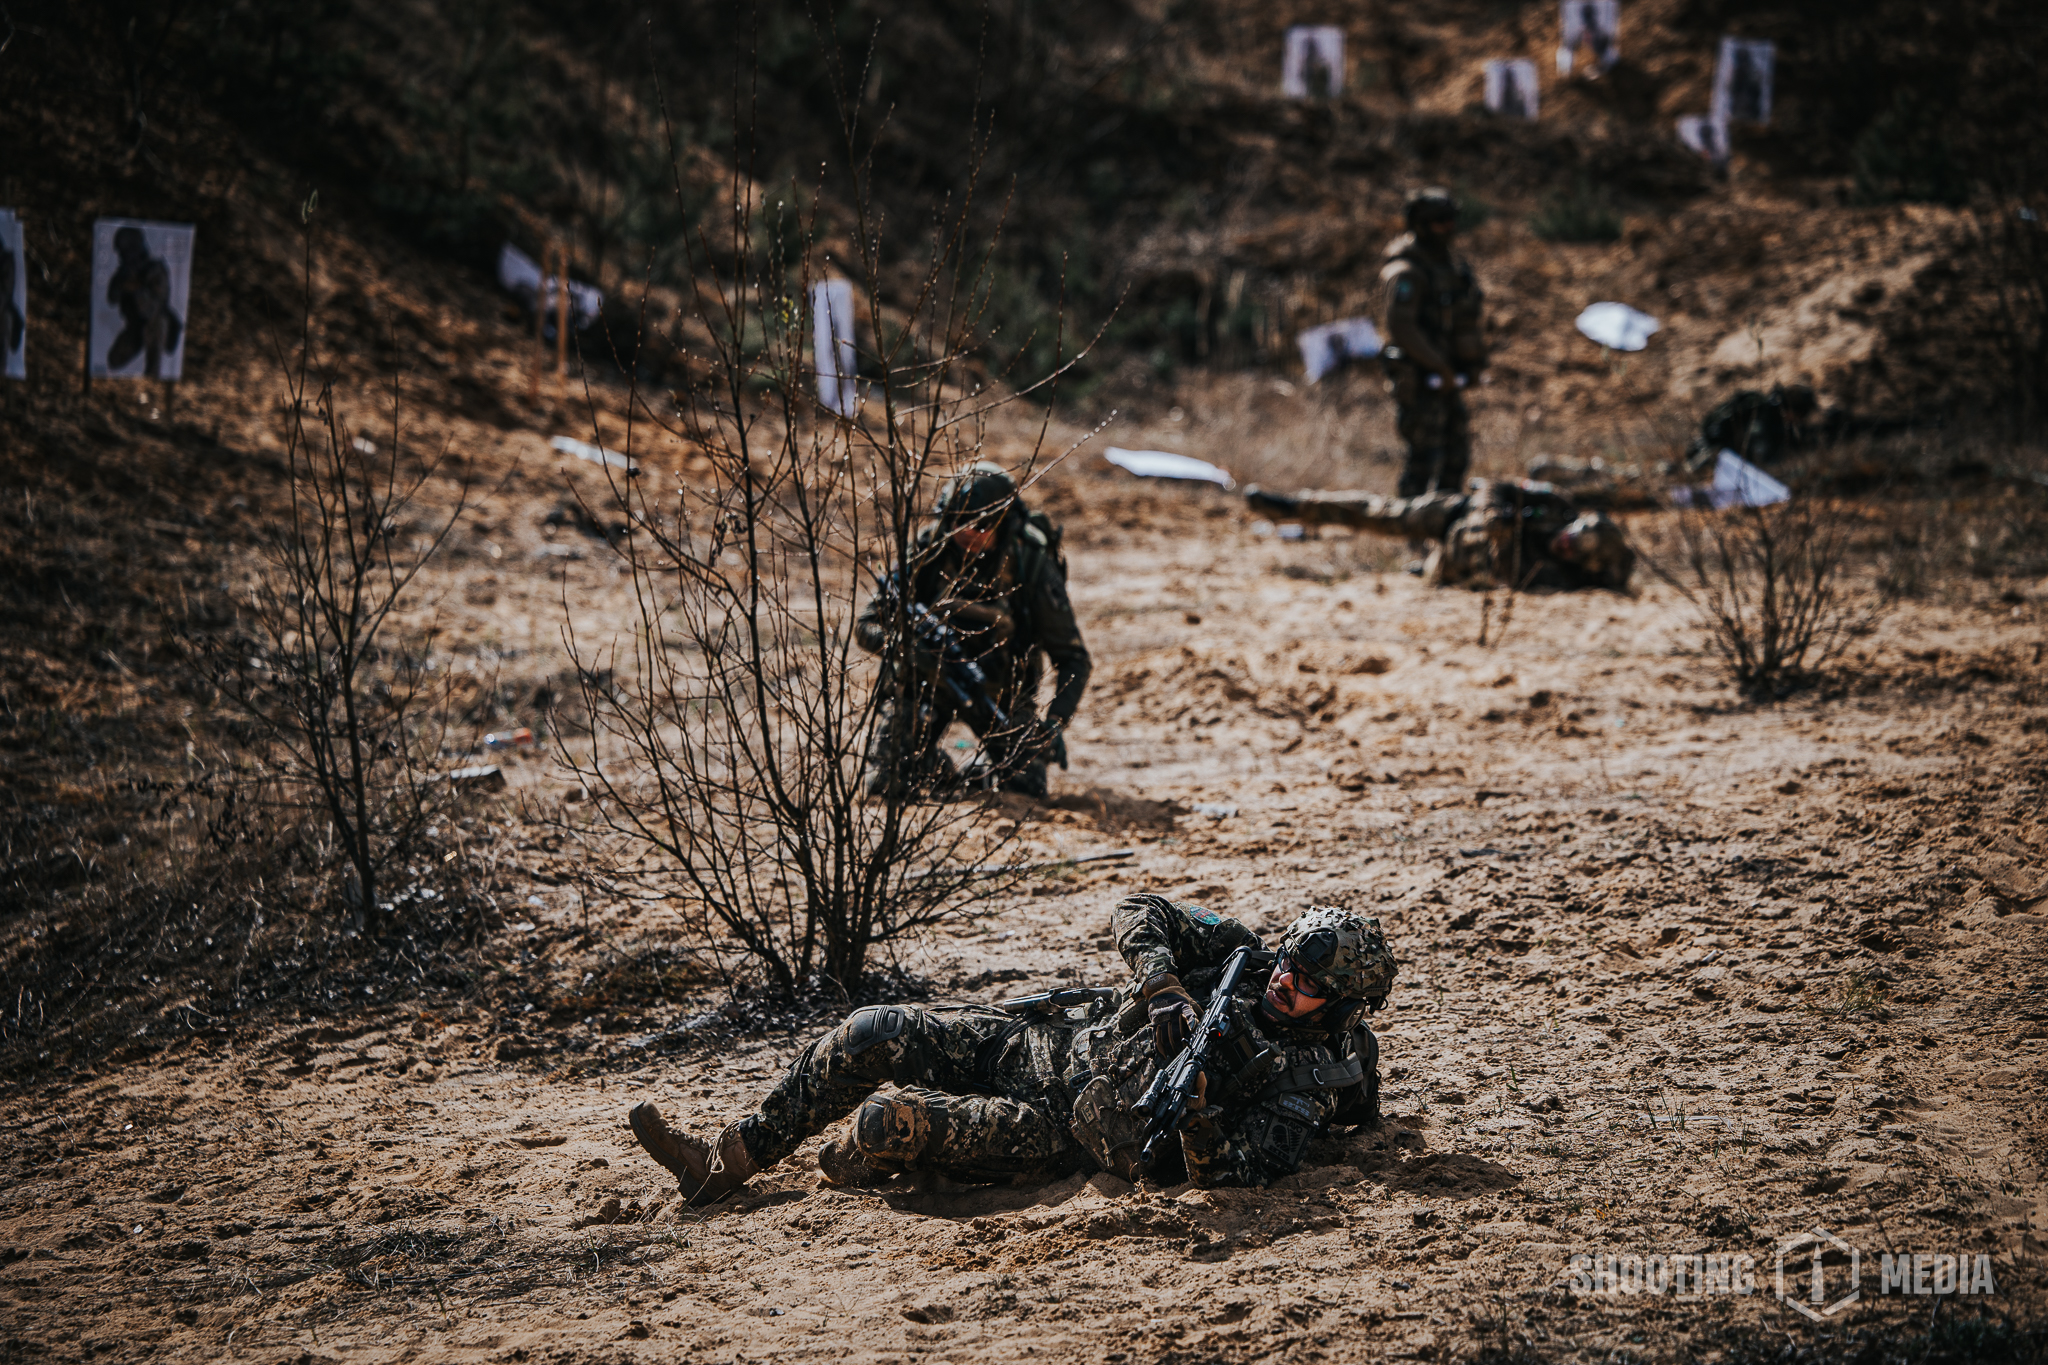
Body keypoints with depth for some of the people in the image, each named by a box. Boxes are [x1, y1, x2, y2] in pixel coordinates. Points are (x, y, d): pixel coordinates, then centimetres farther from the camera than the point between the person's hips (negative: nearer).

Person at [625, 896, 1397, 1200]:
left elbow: (1228, 1174, -22)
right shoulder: (1244, 958, 3)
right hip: (1049, 1045, 7)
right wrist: (1164, 987, -17)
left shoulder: (1301, 1081, -12)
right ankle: (724, 1164, 5)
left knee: (890, 1118, -24)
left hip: (1072, 1136, -7)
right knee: (873, 1035, -7)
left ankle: (848, 1171, 15)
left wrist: (1196, 1100, -37)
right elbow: (1139, 915, 1)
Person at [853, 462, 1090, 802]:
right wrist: (907, 648, -41)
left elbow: (1073, 658, -16)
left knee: (1027, 786, -12)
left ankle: (983, 774, 23)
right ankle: (937, 769, 23)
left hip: (996, 684, 0)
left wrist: (1054, 725, -31)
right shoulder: (929, 550, -20)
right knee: (886, 785, -12)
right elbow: (866, 626, -18)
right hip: (927, 680, 0)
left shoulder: (1032, 565, -23)